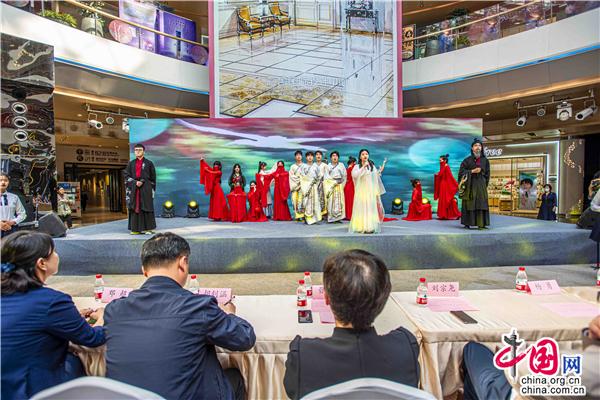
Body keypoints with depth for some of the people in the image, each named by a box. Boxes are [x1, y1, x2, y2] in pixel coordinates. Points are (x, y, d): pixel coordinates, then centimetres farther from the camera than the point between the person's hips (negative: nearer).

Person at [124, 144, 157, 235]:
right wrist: (135, 182, -10)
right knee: (135, 207, 1)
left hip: (146, 188, -3)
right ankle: (136, 229, 5)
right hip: (134, 188, 3)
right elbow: (126, 175, 7)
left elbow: (153, 177, 5)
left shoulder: (149, 163, 4)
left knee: (146, 207, -4)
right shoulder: (131, 163, 13)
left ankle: (148, 228, 1)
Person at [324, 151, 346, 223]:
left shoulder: (341, 165, 11)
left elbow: (344, 176, 7)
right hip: (330, 185, 0)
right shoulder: (328, 166, 10)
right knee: (330, 200, -6)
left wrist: (342, 184, -3)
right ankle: (330, 218, -6)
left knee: (338, 200, -4)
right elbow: (326, 176, 3)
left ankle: (338, 217, -3)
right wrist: (334, 181, -7)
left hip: (339, 185, 1)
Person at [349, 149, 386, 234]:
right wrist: (363, 167, -16)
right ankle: (362, 227, -2)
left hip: (371, 191, 2)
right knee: (362, 208, -4)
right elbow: (355, 175, -16)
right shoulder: (357, 166, 4)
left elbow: (376, 177, 10)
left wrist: (380, 171, -1)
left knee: (371, 208, -2)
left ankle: (371, 227, 1)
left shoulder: (372, 166, 12)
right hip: (361, 191, -2)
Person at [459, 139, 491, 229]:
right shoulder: (467, 160, 1)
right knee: (469, 204, -3)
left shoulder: (485, 160, 9)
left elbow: (487, 174, 13)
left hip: (481, 185, 3)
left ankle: (481, 224, 1)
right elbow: (461, 171, -4)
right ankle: (467, 224, 2)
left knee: (481, 204, -1)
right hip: (470, 185, -3)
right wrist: (472, 171, -13)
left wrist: (485, 183, 5)